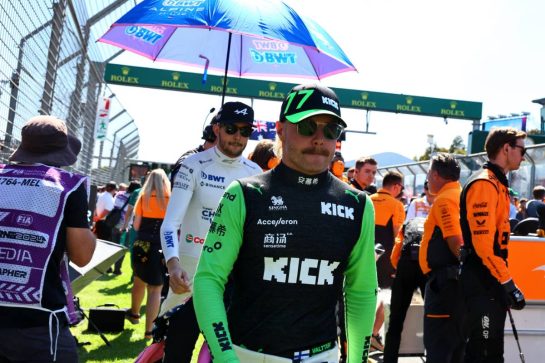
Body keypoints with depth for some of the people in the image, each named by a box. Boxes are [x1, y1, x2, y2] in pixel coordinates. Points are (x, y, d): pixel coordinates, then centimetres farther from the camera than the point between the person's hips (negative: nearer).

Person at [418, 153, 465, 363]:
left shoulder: (444, 200, -14)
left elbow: (456, 241, -24)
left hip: (445, 281, -9)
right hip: (458, 280, 10)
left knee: (437, 345, -4)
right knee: (456, 341, 17)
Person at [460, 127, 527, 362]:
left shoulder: (498, 184, 17)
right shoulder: (485, 184, -15)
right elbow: (483, 243, -23)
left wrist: (505, 283, 19)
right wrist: (508, 283, -21)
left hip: (493, 282, 10)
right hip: (482, 283, -10)